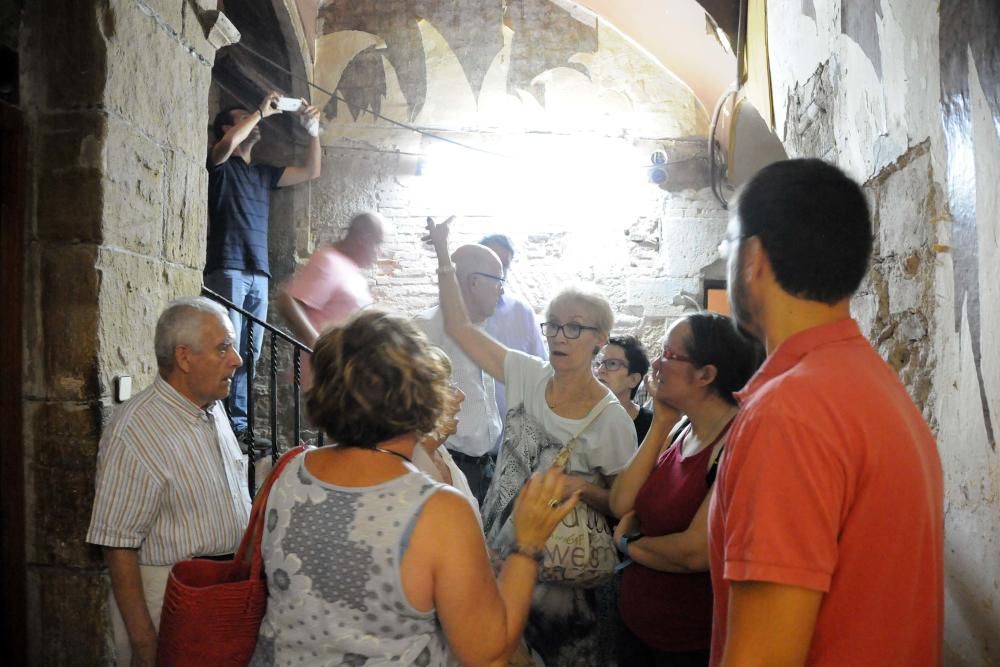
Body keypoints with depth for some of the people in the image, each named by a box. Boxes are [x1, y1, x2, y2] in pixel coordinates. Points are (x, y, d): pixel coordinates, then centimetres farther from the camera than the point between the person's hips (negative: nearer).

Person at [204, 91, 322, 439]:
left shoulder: (263, 173, 25)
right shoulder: (220, 165, 6)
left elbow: (311, 172, 27)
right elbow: (229, 143, -16)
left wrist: (313, 131, 19)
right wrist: (261, 111, -5)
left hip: (259, 274, 6)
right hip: (227, 269, -6)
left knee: (249, 356, 2)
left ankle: (238, 425, 3)